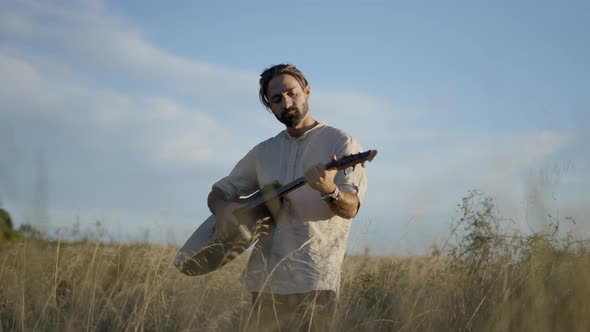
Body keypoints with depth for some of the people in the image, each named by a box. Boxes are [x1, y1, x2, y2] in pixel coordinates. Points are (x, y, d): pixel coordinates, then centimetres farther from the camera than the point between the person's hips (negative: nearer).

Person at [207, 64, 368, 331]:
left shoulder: (341, 144, 0)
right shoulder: (264, 152, 15)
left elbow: (351, 208, -11)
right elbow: (220, 190, 19)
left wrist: (329, 190, -34)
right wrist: (221, 207, -5)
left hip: (315, 282, -5)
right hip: (265, 280, 5)